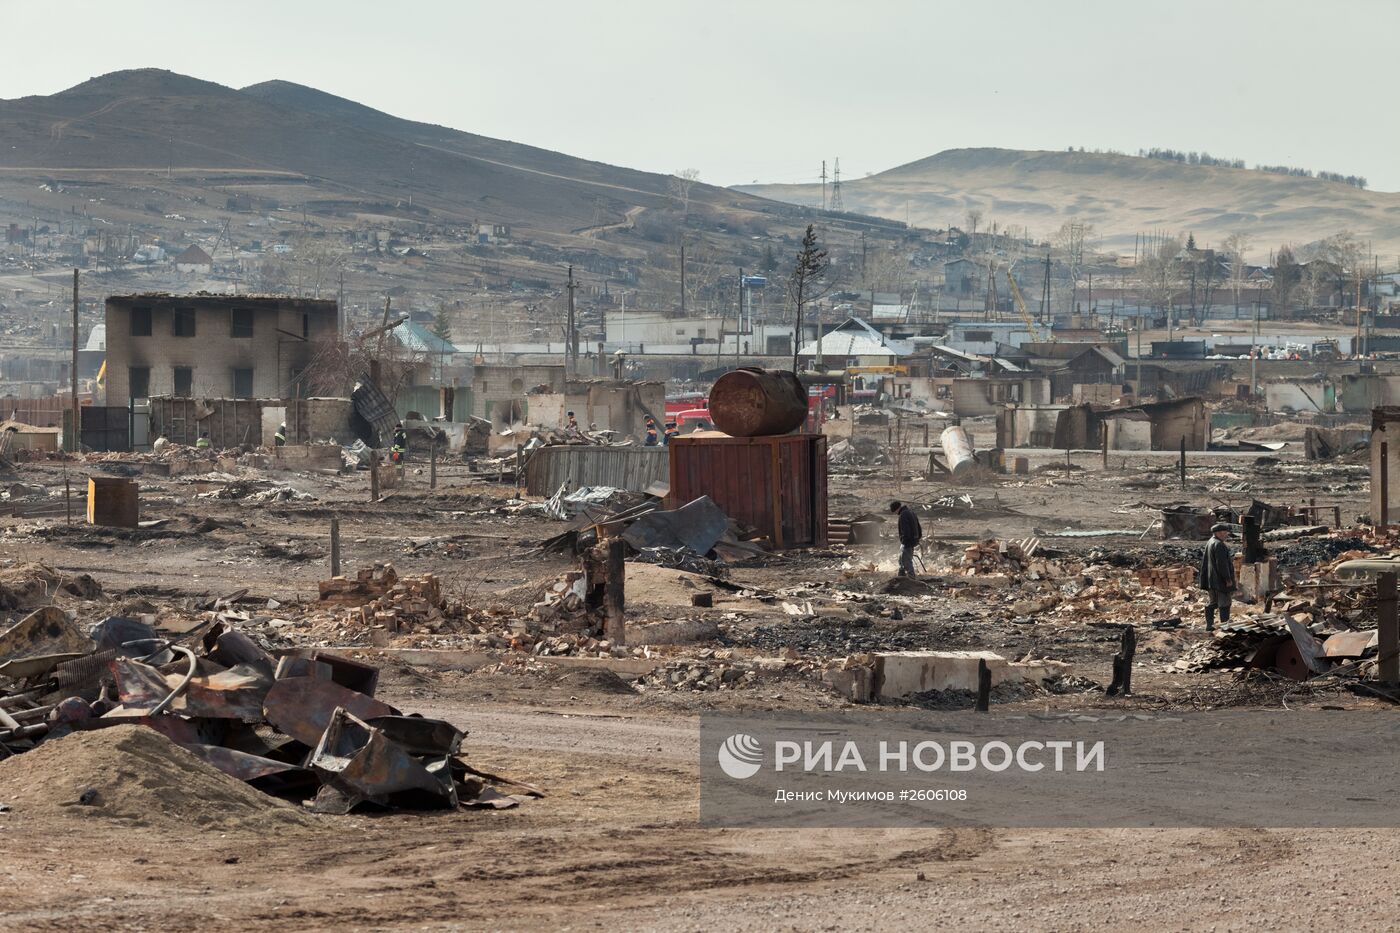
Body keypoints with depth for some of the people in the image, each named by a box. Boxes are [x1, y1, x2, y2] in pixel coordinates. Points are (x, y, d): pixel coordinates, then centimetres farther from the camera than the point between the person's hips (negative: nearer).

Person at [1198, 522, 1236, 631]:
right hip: (1220, 580, -10)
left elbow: (1204, 562, 17)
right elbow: (1222, 564, -23)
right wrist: (1228, 579, -19)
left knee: (1211, 603, 14)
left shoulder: (1209, 543, 11)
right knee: (1224, 603, -3)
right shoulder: (1219, 545, -20)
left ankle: (1209, 625, 17)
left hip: (1210, 580, 10)